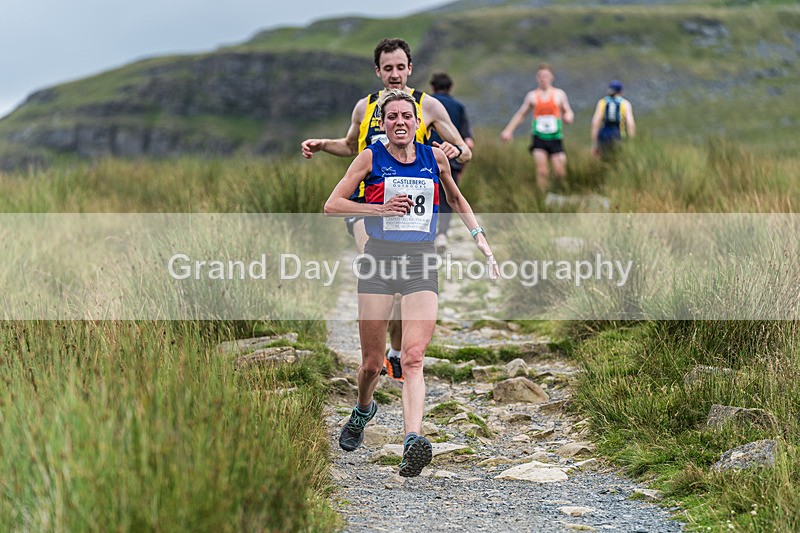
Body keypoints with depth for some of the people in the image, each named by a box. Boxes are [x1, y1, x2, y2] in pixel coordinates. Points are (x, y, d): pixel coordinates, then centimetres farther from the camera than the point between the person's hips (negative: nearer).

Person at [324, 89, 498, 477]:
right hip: (379, 259, -1)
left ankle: (413, 439, -29)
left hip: (421, 262, 1)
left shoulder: (435, 157, 8)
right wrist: (381, 209, -12)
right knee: (372, 363, 5)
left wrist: (481, 240, 17)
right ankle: (363, 409, 38)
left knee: (413, 358, -16)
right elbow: (332, 205, -1)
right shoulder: (371, 158, 1)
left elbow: (456, 200, 25)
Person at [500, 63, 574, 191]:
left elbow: (568, 112, 10)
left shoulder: (559, 94, 7)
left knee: (560, 172, -1)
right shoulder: (532, 96, 8)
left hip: (555, 138, 0)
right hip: (539, 137, 0)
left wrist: (568, 117, -15)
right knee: (542, 171, -14)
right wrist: (508, 130, 7)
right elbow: (520, 114, 14)